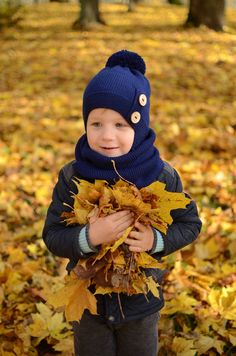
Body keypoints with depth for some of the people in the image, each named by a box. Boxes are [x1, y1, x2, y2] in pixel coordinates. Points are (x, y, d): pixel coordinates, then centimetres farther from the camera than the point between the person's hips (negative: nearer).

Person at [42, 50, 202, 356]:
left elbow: (190, 224, -7)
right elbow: (52, 236, -16)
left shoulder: (163, 176, -17)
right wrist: (90, 236, -35)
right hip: (88, 298, 0)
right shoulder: (71, 178, -17)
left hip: (142, 299, 0)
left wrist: (157, 240, -26)